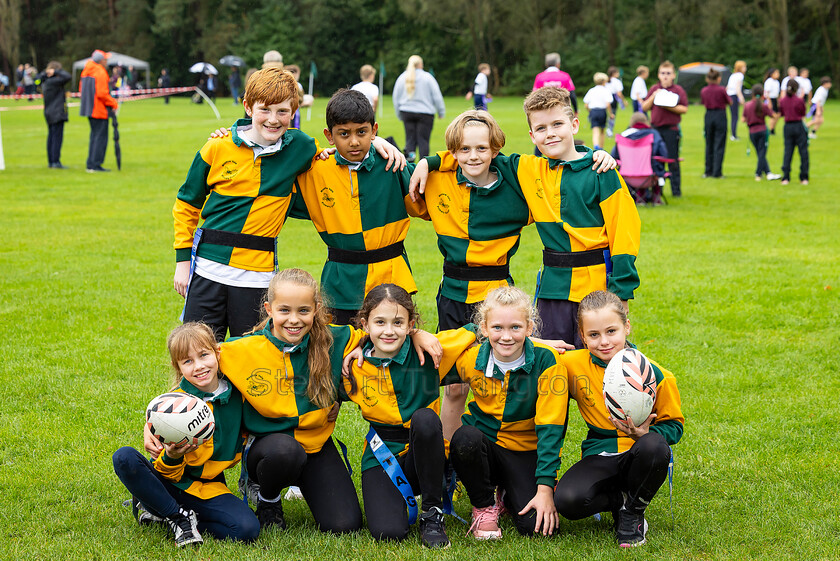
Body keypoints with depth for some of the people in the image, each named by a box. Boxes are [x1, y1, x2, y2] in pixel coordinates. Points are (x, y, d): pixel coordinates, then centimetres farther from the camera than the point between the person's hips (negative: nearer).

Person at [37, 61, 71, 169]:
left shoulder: (44, 82, 9)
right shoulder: (54, 81, -16)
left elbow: (39, 77, 31)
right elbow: (67, 77, -23)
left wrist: (46, 72, 13)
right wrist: (56, 72, -11)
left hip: (49, 113, 9)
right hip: (57, 113, -9)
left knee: (51, 137, 12)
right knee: (57, 137, -7)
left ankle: (51, 161, 16)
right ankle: (56, 161, -10)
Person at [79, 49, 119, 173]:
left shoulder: (86, 72, 12)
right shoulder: (100, 72, -15)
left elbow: (81, 89, 18)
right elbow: (102, 94, -21)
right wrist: (113, 103, -9)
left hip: (89, 110, 9)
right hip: (100, 110, -9)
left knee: (94, 136, 17)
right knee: (100, 137, -4)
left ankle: (91, 165, 18)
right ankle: (95, 165, -6)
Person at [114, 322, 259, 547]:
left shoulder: (237, 392, -3)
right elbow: (170, 474, -11)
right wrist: (171, 458, -32)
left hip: (208, 488, 3)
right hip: (170, 483, -3)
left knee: (247, 529, -27)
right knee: (124, 457, -31)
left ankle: (158, 509, -8)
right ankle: (179, 517, -16)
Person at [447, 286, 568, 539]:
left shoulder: (546, 361, -15)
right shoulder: (470, 359, -8)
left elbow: (550, 429, -14)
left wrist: (545, 488, -19)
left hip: (525, 453, -1)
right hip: (482, 448, 1)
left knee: (536, 526, -23)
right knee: (466, 438, -34)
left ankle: (508, 495, 14)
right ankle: (484, 507, -6)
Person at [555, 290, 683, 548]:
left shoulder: (655, 375, -9)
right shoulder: (572, 364, -4)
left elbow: (674, 425, 1)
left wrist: (646, 433, -23)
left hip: (638, 457, -1)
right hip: (599, 458, 1)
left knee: (654, 446, -38)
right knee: (566, 500, -31)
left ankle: (633, 513, -8)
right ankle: (621, 501, 3)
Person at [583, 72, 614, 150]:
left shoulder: (591, 90, 10)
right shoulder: (606, 90, -2)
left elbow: (586, 105, 7)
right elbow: (608, 104, -12)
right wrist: (611, 114, -1)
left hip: (593, 111, 2)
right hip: (602, 111, -2)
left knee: (595, 132, -7)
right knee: (602, 131, 15)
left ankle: (595, 146, -31)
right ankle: (601, 149, 24)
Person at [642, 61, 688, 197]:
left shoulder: (678, 90, 1)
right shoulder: (654, 89, 12)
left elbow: (684, 109, -6)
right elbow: (644, 107, 9)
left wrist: (669, 106, -16)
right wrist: (653, 97, -5)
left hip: (671, 128, -3)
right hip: (655, 128, 4)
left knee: (673, 161, -1)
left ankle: (676, 189, 4)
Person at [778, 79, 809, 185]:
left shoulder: (782, 101, -1)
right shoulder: (800, 100, -11)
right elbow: (803, 114, 2)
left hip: (787, 127, 3)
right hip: (799, 126, -3)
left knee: (787, 152, 6)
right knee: (803, 152, 4)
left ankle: (785, 177, 1)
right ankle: (804, 178, 5)